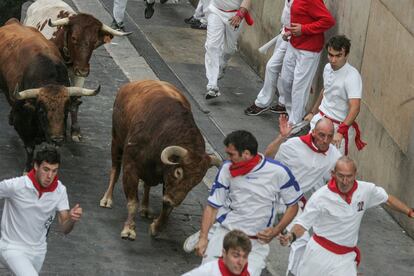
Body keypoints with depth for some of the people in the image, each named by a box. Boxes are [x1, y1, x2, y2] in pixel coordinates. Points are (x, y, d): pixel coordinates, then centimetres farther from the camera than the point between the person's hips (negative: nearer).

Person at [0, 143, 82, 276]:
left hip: (38, 250, 6)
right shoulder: (15, 186, -25)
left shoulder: (60, 190, -11)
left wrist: (72, 219, -32)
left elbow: (65, 229, -10)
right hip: (13, 248, -5)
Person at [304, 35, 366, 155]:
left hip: (338, 125, -7)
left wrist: (341, 132, -41)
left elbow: (355, 108, -31)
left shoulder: (352, 77, -23)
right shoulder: (328, 67, 1)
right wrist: (313, 113, 27)